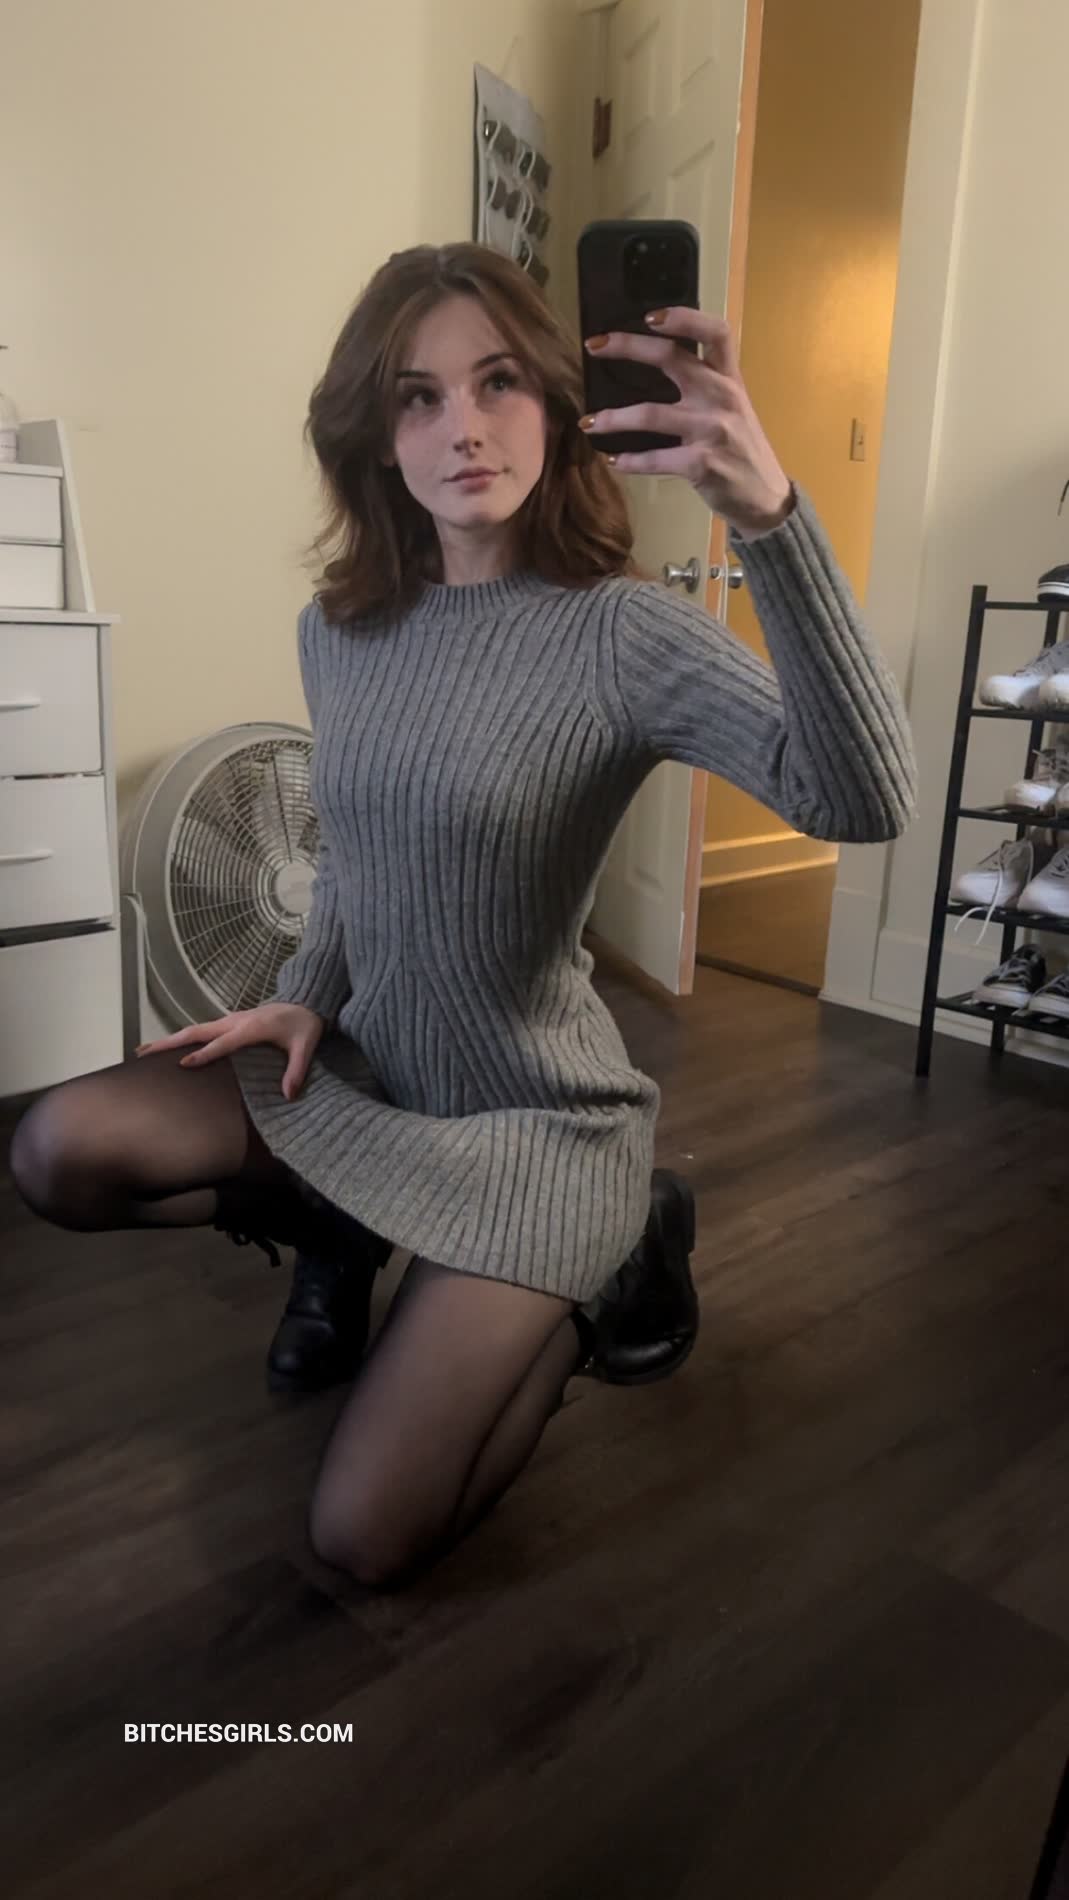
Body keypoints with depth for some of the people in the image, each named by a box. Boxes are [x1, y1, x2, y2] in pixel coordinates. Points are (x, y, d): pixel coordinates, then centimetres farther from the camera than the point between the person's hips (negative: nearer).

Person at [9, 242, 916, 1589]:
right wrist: (306, 999, -2)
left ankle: (603, 1268, 16)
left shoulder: (620, 633, -18)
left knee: (364, 1542, -6)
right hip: (362, 1075, 5)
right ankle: (336, 1228, 12)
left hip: (532, 1118, -4)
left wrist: (769, 515, -45)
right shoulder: (338, 633, 0)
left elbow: (865, 803, -34)